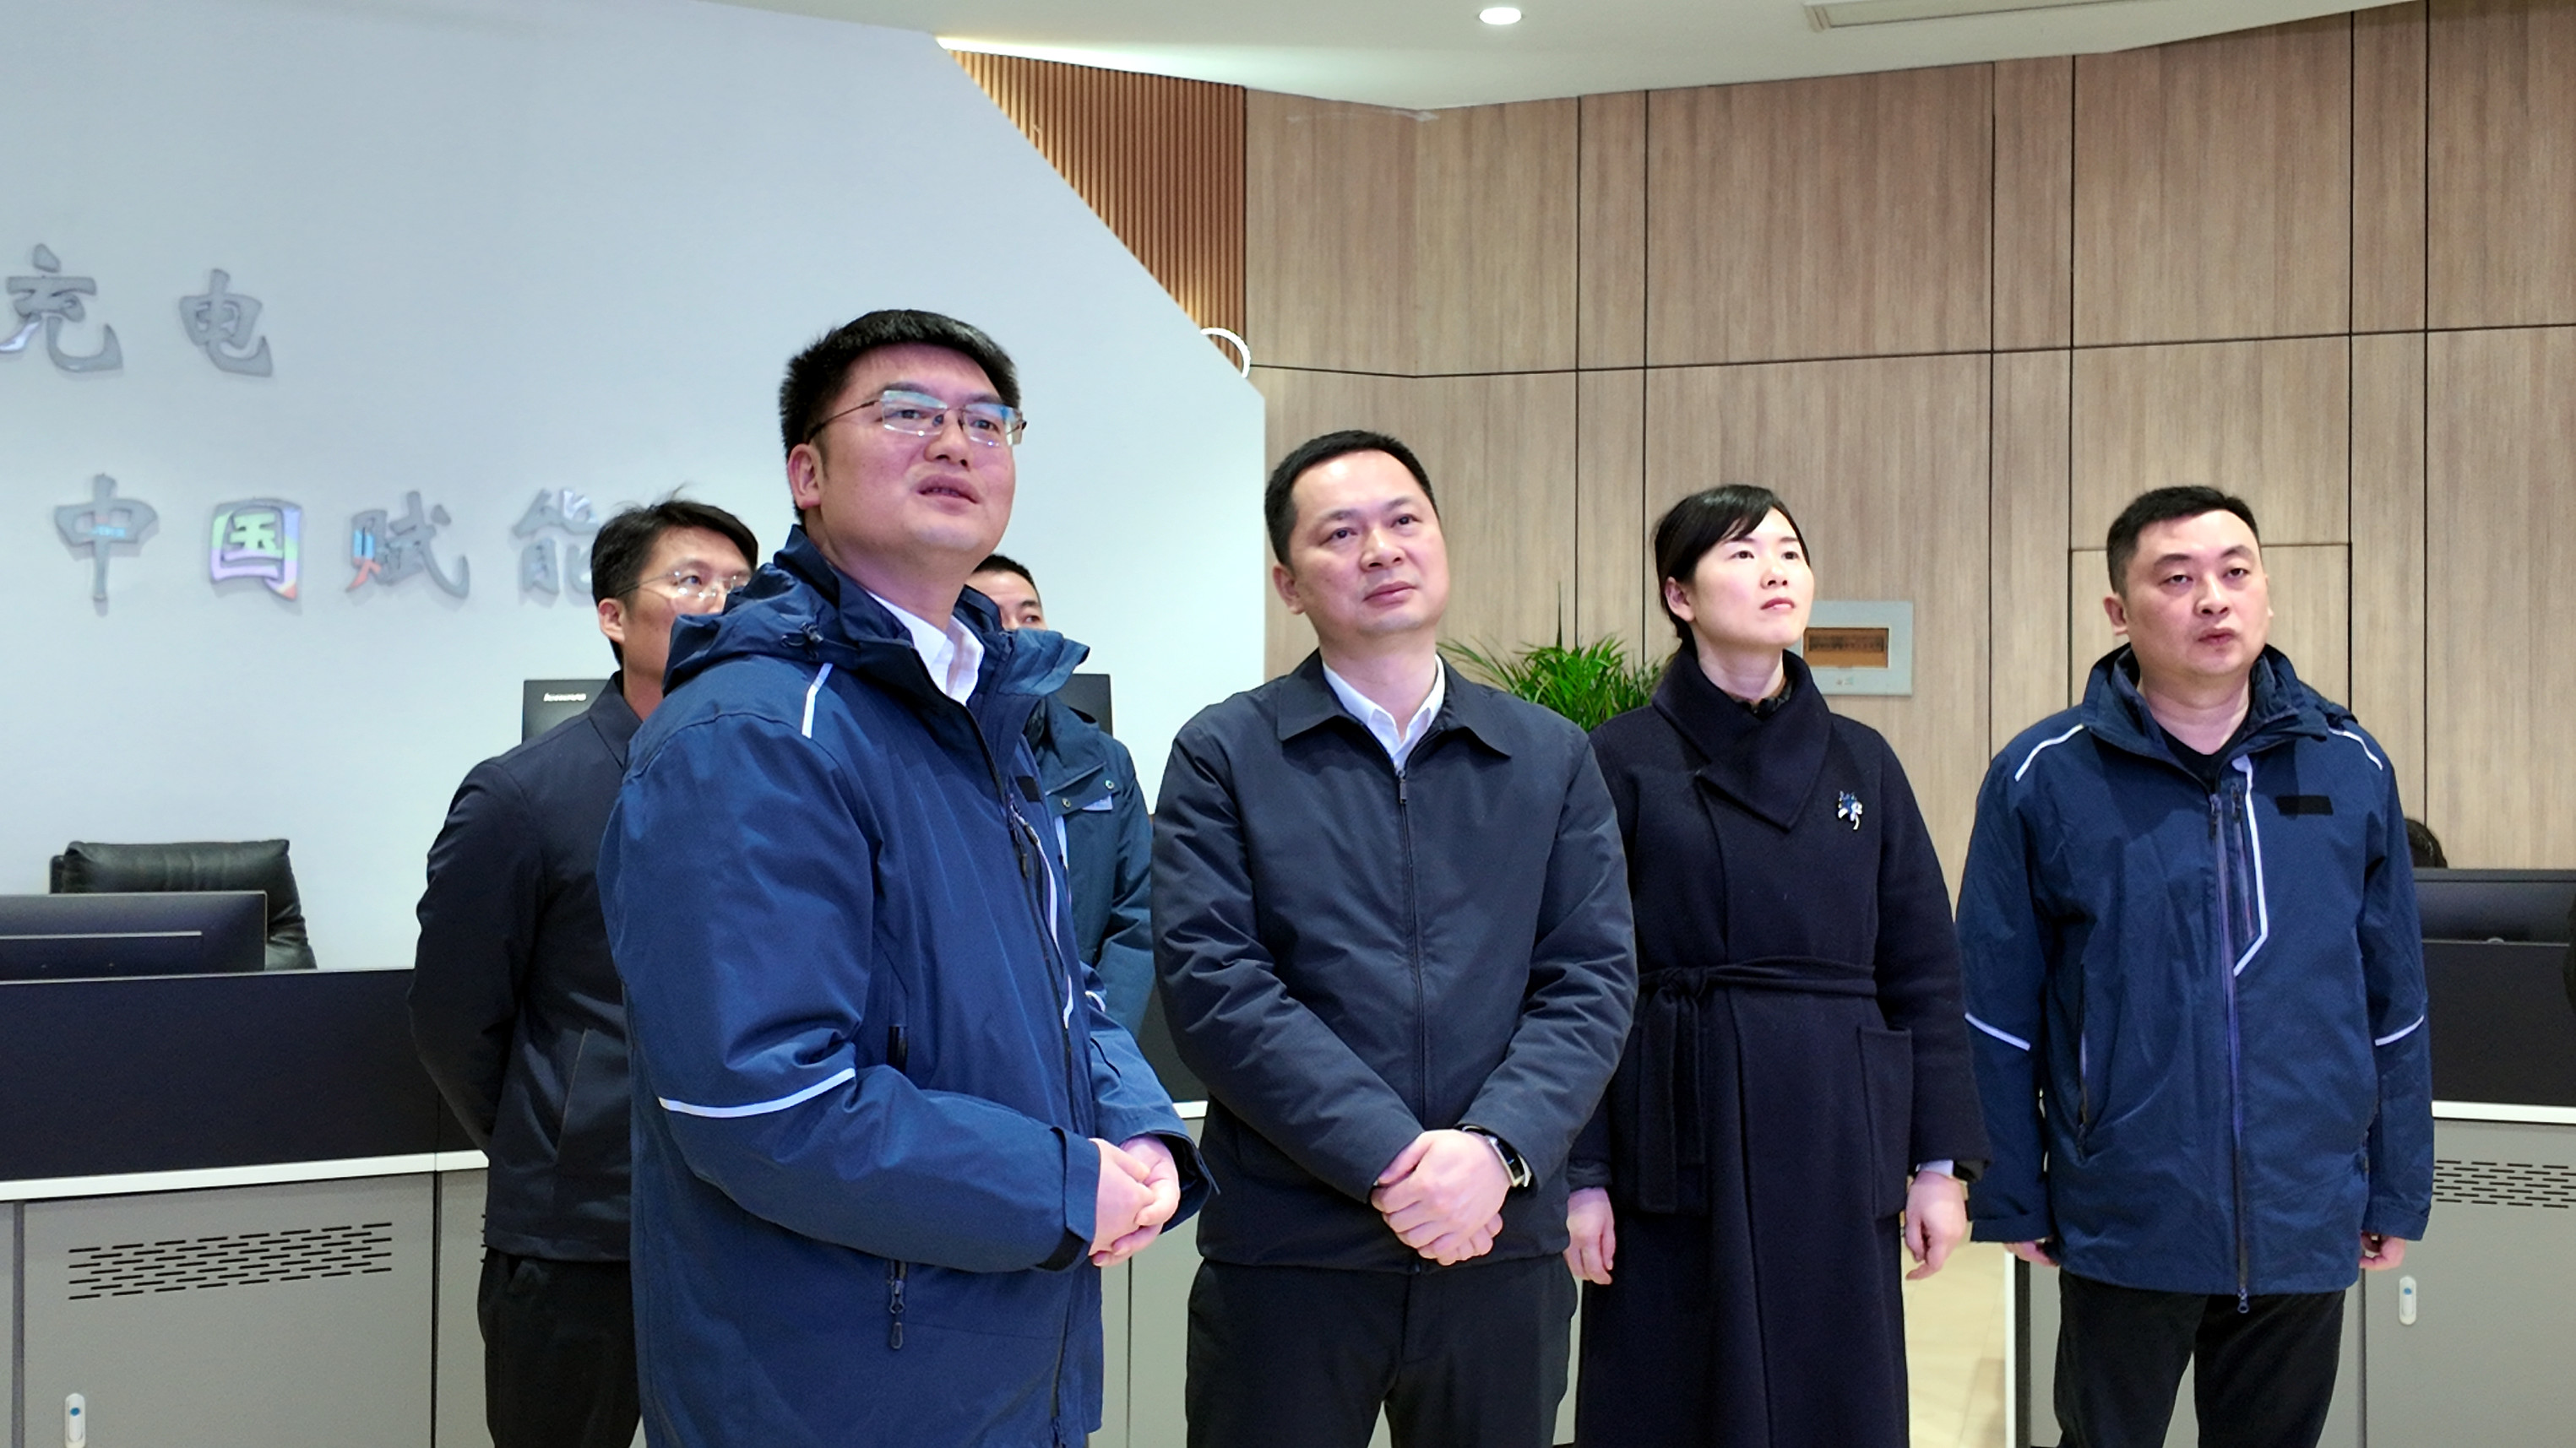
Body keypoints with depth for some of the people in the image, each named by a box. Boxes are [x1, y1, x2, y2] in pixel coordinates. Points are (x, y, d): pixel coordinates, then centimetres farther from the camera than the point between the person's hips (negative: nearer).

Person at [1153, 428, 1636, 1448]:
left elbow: (1592, 980, 2)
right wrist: (1394, 1159, -17)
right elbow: (1212, 982, -8)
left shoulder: (1552, 760, 10)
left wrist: (1495, 1149, -15)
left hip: (1504, 1243, 2)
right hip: (1286, 1249, -2)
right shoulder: (1224, 757, 2)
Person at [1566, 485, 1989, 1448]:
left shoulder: (1862, 763, 9)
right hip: (1681, 1141, -3)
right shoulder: (1622, 761, -1)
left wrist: (1939, 1162, 3)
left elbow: (1924, 972, 8)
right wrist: (1580, 1173, -8)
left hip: (1838, 1139, 3)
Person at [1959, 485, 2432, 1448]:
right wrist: (2010, 1197, -3)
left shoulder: (2351, 769, 2)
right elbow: (1996, 1011, -3)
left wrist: (2399, 1192, 7)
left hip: (2308, 1226, 3)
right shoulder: (2044, 777, -6)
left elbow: (2394, 999, 7)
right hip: (2123, 1226, -2)